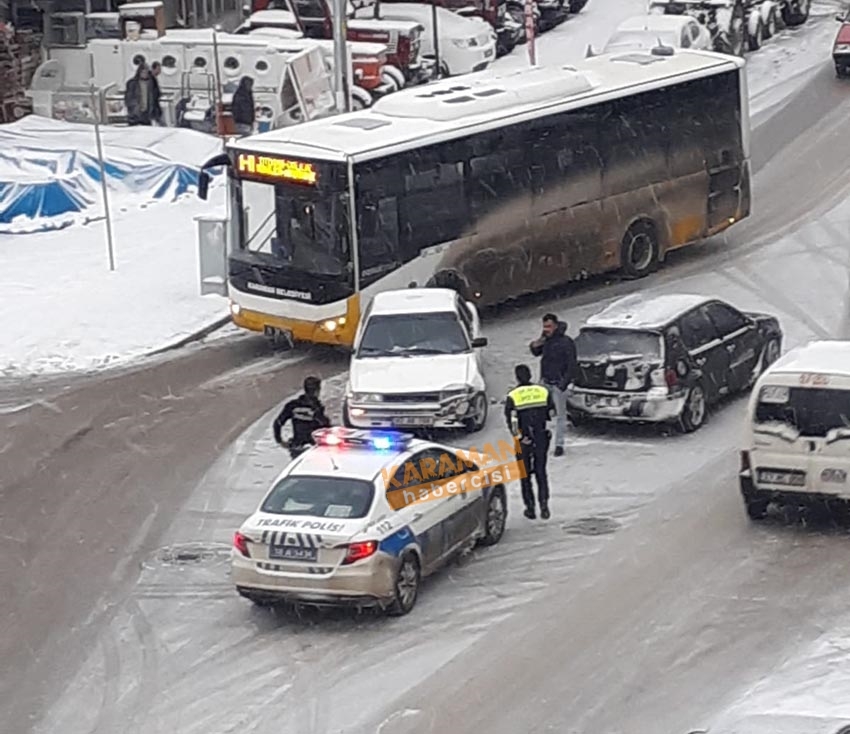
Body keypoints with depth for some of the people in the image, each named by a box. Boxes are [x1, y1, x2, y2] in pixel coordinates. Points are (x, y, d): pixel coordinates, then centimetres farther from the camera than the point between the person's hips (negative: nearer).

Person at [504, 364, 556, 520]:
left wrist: (519, 437, -9)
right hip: (541, 437, 2)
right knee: (541, 472, 11)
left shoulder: (512, 396, -8)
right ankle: (544, 504, -3)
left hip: (523, 442, -2)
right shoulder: (544, 391, 0)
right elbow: (552, 415, 4)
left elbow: (511, 422, -14)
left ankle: (530, 507, 11)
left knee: (525, 474, 11)